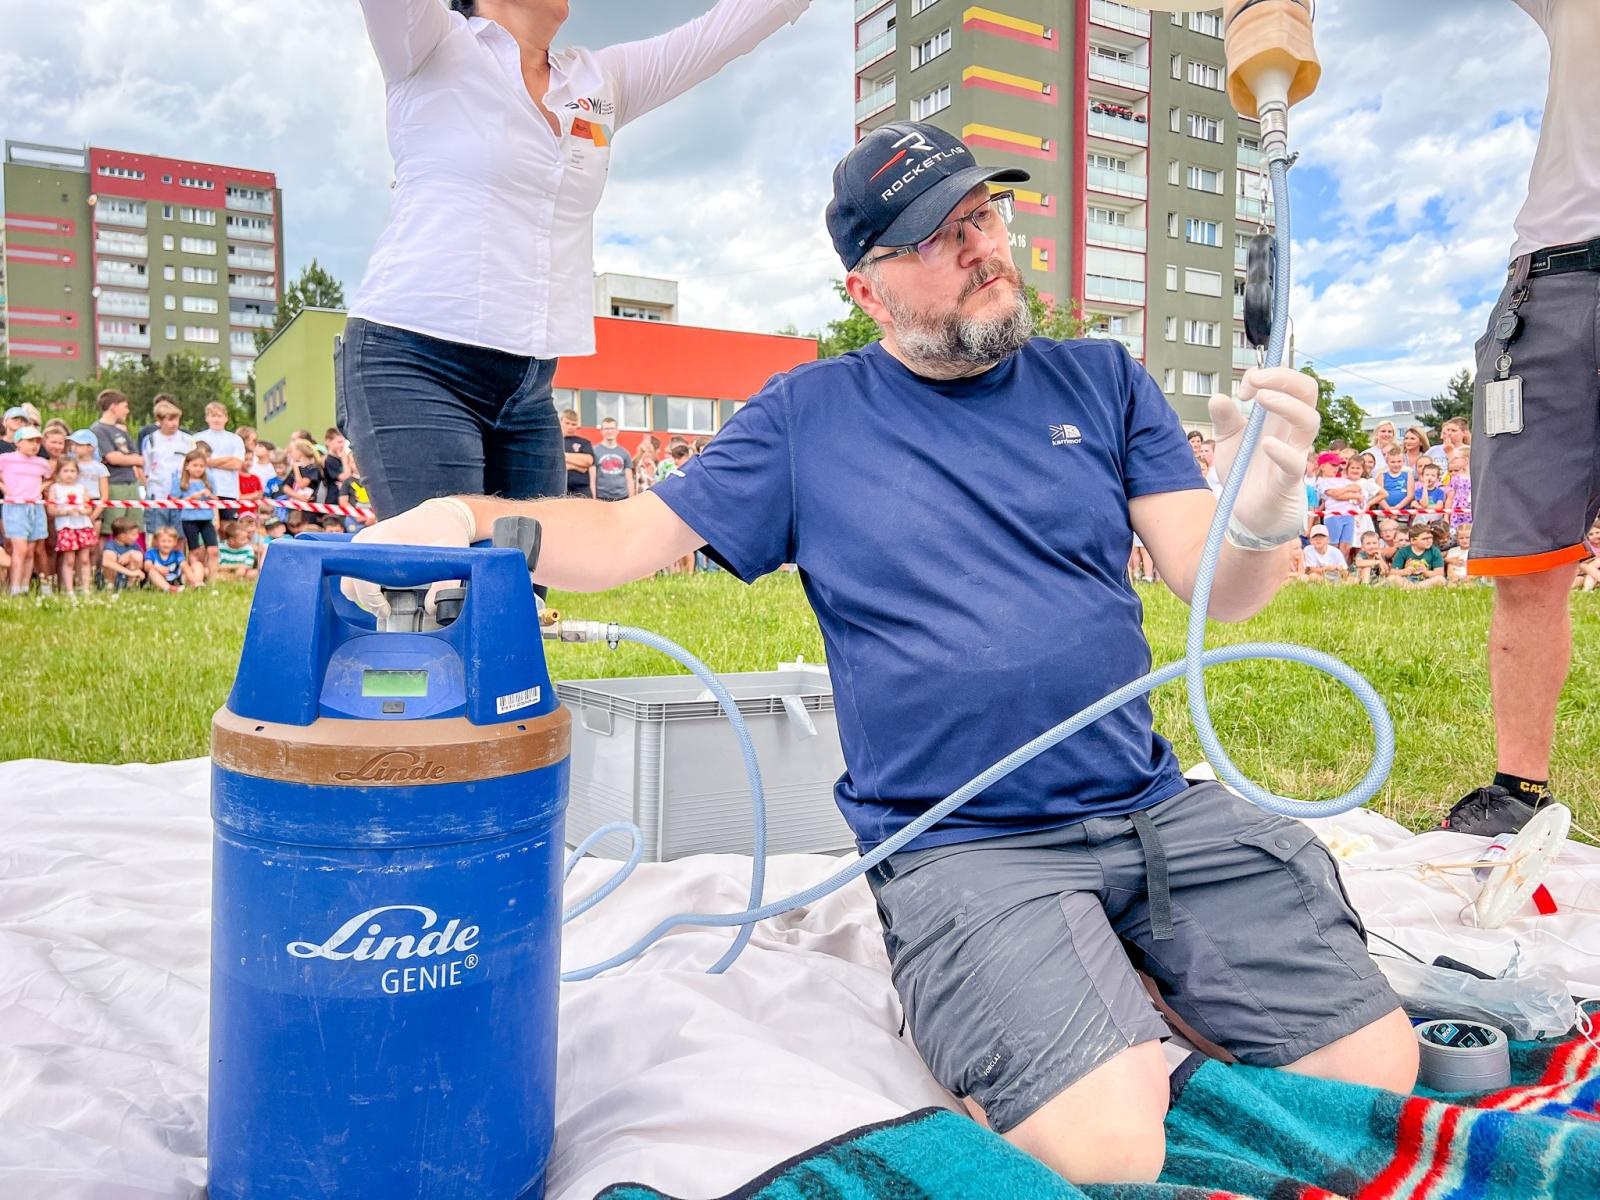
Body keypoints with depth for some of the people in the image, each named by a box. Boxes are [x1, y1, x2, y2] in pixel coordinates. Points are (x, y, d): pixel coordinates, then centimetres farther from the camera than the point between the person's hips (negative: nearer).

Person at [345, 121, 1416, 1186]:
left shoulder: (1102, 380, 8)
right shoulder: (810, 416, 3)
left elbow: (1216, 590, 0)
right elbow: (632, 536, 3)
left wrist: (1264, 512, -23)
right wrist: (461, 516, -15)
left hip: (1158, 810, 4)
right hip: (964, 849, -3)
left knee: (1379, 1074, 1)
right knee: (1111, 1150, -21)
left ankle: (1141, 986, 21)